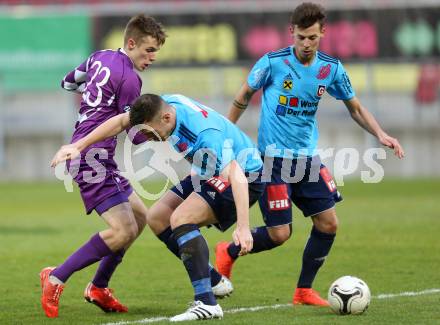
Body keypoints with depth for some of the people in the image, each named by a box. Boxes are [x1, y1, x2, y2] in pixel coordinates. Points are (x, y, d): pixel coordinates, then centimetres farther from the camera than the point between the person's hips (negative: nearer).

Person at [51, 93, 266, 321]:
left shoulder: (206, 135, -37)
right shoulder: (163, 105, -13)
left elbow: (236, 176, -42)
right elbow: (121, 121, 2)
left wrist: (243, 226, -50)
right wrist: (78, 146, 1)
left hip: (244, 175, -9)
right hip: (211, 174, 9)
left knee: (181, 219, -25)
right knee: (157, 218, 7)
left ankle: (207, 304, -27)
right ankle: (213, 281, 15)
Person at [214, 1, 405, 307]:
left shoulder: (331, 69, 0)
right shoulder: (272, 63, -12)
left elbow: (355, 108, 12)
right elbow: (242, 98, 3)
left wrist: (380, 134, -4)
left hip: (308, 158, 5)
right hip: (273, 159, -5)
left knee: (328, 223, -2)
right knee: (279, 234, -8)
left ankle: (304, 291, 14)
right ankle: (229, 252, 20)